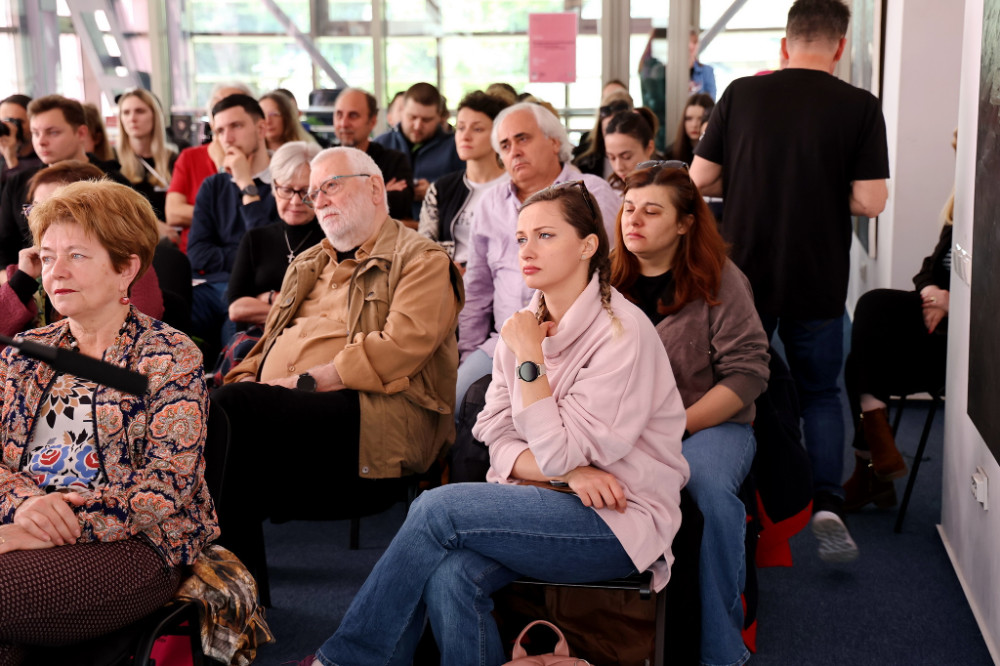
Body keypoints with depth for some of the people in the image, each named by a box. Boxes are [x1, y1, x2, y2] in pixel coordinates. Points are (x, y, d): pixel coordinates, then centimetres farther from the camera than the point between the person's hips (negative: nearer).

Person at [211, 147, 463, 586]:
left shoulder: (422, 261, 6)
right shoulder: (306, 264, 32)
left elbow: (401, 347, -10)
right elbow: (269, 341, 28)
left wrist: (304, 382, -14)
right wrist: (246, 379, 4)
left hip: (372, 412, -7)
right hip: (281, 409, 7)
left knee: (232, 406, -30)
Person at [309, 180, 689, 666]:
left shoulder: (621, 331, -14)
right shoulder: (526, 325, 8)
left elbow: (558, 452, -16)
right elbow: (498, 438, 5)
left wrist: (530, 357, -15)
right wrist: (568, 471, -13)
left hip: (620, 520, -6)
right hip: (547, 498, 6)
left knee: (438, 508, -22)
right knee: (451, 575, -27)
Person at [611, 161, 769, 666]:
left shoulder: (720, 281, -2)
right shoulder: (607, 280, 9)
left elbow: (748, 373, -8)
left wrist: (676, 426, -15)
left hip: (711, 422, -2)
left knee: (711, 487, -35)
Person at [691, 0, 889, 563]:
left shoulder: (741, 94, -3)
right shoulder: (859, 106, -8)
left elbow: (700, 179, -1)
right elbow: (870, 201, -11)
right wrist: (825, 189, 8)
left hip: (745, 277, 2)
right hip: (817, 282, -1)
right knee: (820, 393, 15)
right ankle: (829, 507, 1)